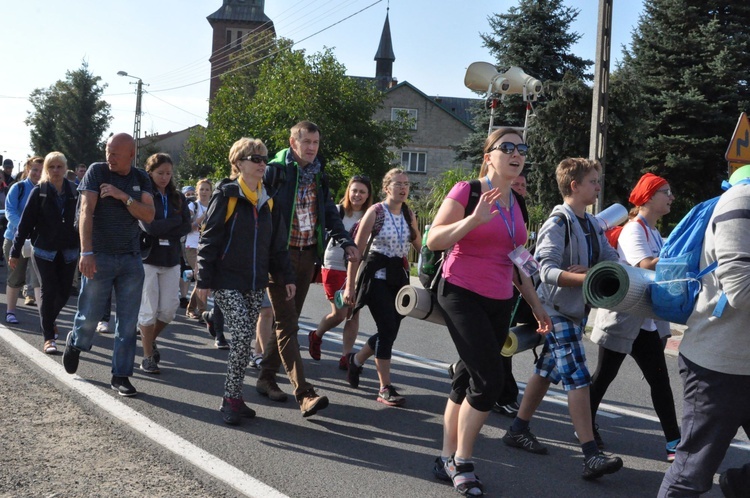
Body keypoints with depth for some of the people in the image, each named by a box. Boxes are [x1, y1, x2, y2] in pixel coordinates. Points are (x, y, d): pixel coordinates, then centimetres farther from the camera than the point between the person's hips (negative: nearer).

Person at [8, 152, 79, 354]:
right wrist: (15, 252, -5)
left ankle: (49, 319, 37)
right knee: (49, 292, -4)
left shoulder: (73, 192, 2)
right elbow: (25, 223, -4)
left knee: (64, 291, 6)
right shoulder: (39, 192, -4)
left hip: (68, 251, 3)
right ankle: (49, 338, 5)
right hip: (44, 250, -2)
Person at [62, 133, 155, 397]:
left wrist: (123, 196, -18)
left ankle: (121, 375, 11)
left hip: (131, 259, 3)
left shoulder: (141, 179, 7)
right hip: (99, 257, -3)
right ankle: (75, 343, 37)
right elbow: (86, 211, -12)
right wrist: (86, 252, -21)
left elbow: (149, 215, -4)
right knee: (90, 315, 4)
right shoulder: (97, 171, -3)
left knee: (128, 322, 2)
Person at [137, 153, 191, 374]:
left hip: (171, 259, 4)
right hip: (148, 258, -4)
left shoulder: (177, 197, 8)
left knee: (169, 309, 4)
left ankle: (149, 338, 32)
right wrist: (175, 220, -7)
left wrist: (162, 229, -15)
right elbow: (149, 227, -18)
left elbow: (186, 227, -3)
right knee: (149, 310, -1)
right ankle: (148, 357, 12)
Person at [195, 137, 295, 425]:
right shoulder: (226, 195, -7)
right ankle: (231, 398, -2)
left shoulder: (268, 201, 10)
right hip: (227, 282, -6)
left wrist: (286, 277, 11)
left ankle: (233, 397, 17)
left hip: (255, 284, 6)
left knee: (245, 339, 6)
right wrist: (204, 280, -9)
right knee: (243, 335, -15)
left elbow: (277, 244, 15)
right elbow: (209, 239, -7)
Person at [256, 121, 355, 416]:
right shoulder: (274, 171, -7)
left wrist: (345, 241, 4)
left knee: (287, 321, 11)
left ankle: (266, 378, 24)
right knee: (287, 325, -8)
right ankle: (304, 394, -13)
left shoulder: (318, 176, 13)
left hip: (307, 256, 6)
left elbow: (329, 213, 19)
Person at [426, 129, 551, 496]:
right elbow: (433, 240, -16)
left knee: (467, 380, 9)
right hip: (462, 295, -7)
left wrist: (536, 305, 20)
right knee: (490, 377, -13)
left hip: (500, 303, 7)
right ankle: (462, 462, 3)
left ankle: (448, 460, 19)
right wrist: (475, 219, -28)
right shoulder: (467, 191, -8)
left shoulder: (516, 204, 14)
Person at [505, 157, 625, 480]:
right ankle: (591, 456, -13)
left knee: (547, 370, 14)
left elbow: (613, 259, 5)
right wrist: (585, 278, -35)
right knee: (578, 377, -13)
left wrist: (591, 270, -16)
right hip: (558, 310, -9)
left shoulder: (592, 225, 12)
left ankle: (518, 430, 26)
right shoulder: (558, 224, -14)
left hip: (576, 309, 9)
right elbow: (547, 270, -23)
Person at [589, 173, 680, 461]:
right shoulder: (633, 230, -13)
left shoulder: (654, 233, 16)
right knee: (604, 376, 4)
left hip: (647, 322, 9)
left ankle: (674, 442, 4)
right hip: (622, 318, -8)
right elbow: (647, 265, -30)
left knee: (660, 381, 4)